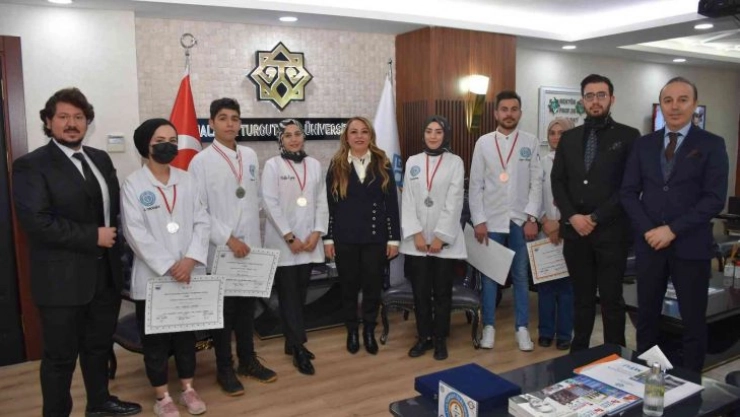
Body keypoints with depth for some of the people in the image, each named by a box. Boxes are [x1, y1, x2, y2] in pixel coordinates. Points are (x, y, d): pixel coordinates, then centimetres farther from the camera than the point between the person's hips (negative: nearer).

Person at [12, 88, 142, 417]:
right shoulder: (30, 165, -9)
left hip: (105, 273, 6)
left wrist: (114, 237, -2)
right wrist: (93, 236, -19)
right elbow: (36, 220, -20)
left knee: (99, 345, 21)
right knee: (60, 355, 9)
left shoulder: (101, 159, 10)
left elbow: (115, 206, 15)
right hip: (62, 279, -6)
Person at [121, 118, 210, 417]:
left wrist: (190, 260, -12)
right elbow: (136, 233, -12)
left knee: (187, 332, 14)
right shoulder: (133, 184, -5)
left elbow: (202, 222, 1)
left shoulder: (187, 180, 6)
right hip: (153, 276, -3)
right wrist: (168, 266, -16)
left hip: (189, 274, 3)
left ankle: (188, 389, 30)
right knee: (155, 338, 8)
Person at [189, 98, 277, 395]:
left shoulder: (250, 156, 7)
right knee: (223, 310, 7)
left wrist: (254, 236, 9)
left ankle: (248, 361, 30)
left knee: (247, 307, 15)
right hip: (221, 249, -4)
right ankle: (224, 369, 22)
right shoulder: (201, 161, -7)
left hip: (251, 247, 4)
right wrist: (228, 238, -15)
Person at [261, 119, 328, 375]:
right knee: (289, 296, -1)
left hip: (309, 242, 4)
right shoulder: (272, 165, -4)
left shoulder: (314, 165, 8)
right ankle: (299, 349, 5)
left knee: (300, 294, 11)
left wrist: (316, 233, -5)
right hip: (283, 242, -4)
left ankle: (292, 342, 24)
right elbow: (271, 204, -10)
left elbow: (322, 202, 6)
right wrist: (290, 237, -13)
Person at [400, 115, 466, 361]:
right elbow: (407, 201, 2)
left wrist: (440, 237, -11)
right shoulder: (413, 162, 7)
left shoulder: (455, 162, 0)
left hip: (445, 240, -2)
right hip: (417, 240, 2)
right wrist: (416, 234, -7)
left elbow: (454, 203, -6)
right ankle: (423, 337, 22)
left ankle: (440, 339, 20)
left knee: (442, 292, 6)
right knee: (420, 291, 6)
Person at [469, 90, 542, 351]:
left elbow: (536, 183, 1)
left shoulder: (531, 142, 3)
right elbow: (475, 185, 1)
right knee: (489, 275, 7)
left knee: (521, 276, 8)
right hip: (491, 221, 0)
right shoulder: (483, 142, 3)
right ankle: (488, 327, 19)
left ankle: (522, 328, 20)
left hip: (521, 220, 0)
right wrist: (479, 220, -5)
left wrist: (532, 217, -8)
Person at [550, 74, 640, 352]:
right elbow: (557, 182, 6)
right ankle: (578, 350, 24)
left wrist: (596, 218, -11)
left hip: (611, 231, -3)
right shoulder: (568, 138, 11)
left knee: (611, 298, 5)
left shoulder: (628, 137, -1)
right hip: (574, 230, 3)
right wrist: (572, 217, -7)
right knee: (582, 296, 13)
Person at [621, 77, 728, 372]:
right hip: (649, 243, 3)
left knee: (693, 319, 8)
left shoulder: (712, 145, -2)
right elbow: (629, 192, 5)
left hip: (690, 246, -3)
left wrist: (672, 230, -15)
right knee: (646, 315, 12)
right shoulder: (644, 144, 8)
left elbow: (714, 199, -9)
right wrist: (647, 230, -9)